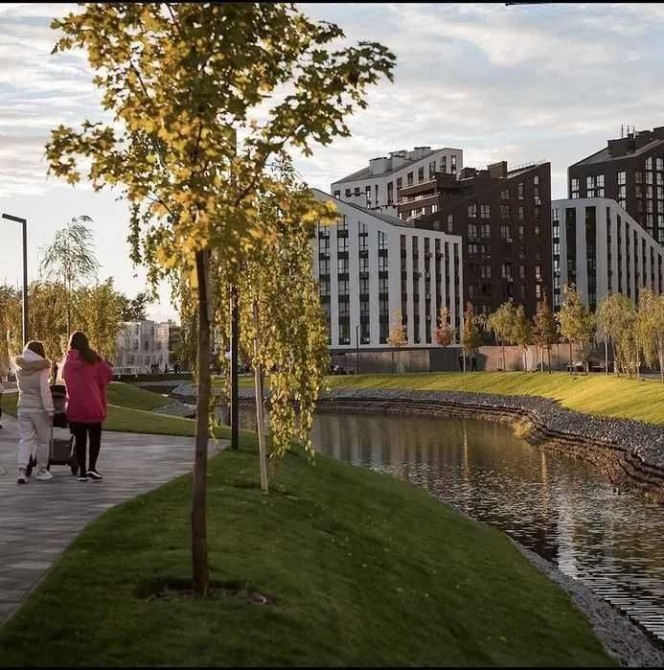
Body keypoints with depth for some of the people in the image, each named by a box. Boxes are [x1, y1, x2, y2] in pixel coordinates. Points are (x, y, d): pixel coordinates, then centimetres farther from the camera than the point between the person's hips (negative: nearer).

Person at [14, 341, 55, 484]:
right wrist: (50, 410, -13)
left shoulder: (20, 369, 4)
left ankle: (22, 469, -10)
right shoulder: (41, 369, -13)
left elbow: (20, 387, 14)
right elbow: (45, 391, -16)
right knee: (42, 440, 9)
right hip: (39, 409, -4)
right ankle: (42, 470, 18)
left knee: (25, 439, 5)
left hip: (23, 407, 4)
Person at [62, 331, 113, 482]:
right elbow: (108, 374, -7)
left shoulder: (68, 361, 4)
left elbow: (65, 379, 13)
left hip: (74, 406, 2)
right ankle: (92, 467, -6)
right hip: (93, 405, -2)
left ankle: (82, 471, 8)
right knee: (95, 437, 8)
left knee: (79, 438, 8)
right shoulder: (93, 358, -6)